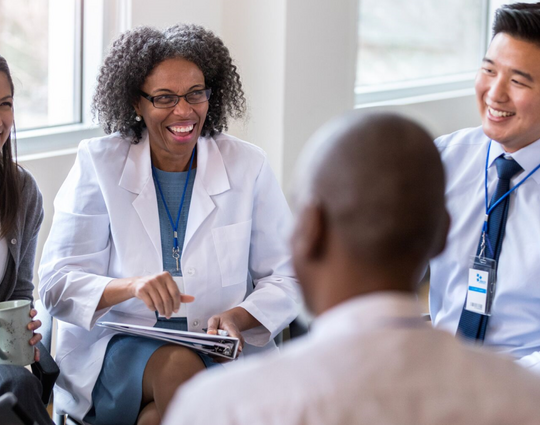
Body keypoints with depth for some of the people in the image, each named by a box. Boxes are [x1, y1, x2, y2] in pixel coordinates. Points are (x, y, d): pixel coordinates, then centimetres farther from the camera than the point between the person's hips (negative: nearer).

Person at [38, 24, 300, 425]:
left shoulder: (248, 165, 5)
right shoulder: (99, 163, 1)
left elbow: (285, 278, 6)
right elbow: (58, 283, -4)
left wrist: (238, 317, -15)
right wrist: (132, 286, -24)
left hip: (222, 349, 0)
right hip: (117, 346, 0)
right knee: (178, 367, -33)